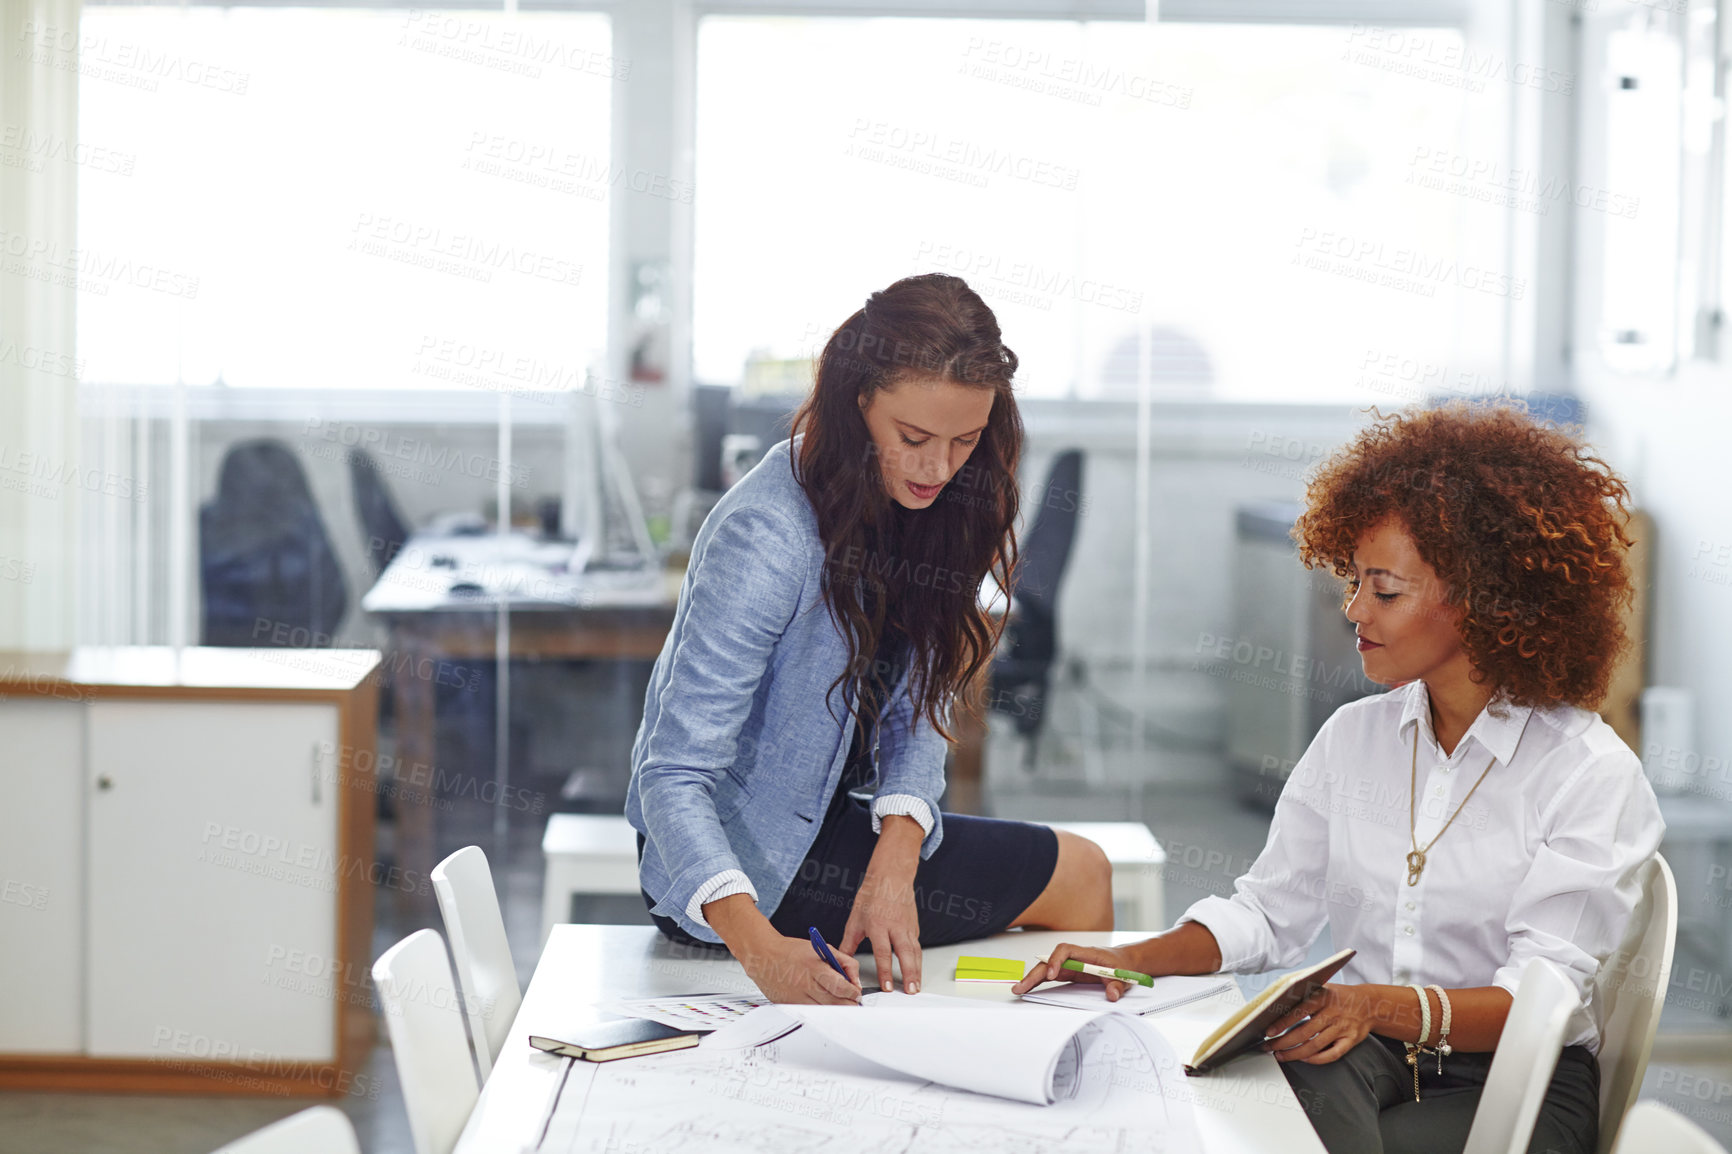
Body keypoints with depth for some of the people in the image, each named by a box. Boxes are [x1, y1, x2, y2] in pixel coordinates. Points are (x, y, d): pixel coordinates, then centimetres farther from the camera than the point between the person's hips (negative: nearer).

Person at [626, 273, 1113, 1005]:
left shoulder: (922, 506, -5)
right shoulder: (769, 538, -29)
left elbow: (916, 709, -3)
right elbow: (674, 778, -32)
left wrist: (895, 861, -22)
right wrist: (758, 944, -47)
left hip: (826, 818, 7)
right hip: (741, 864, -7)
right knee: (1078, 876, 0)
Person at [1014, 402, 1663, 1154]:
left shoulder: (1593, 775, -7)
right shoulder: (1354, 738, 12)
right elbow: (1270, 910, 13)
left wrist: (1381, 1006, -34)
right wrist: (1133, 959, -5)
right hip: (1360, 1062, 3)